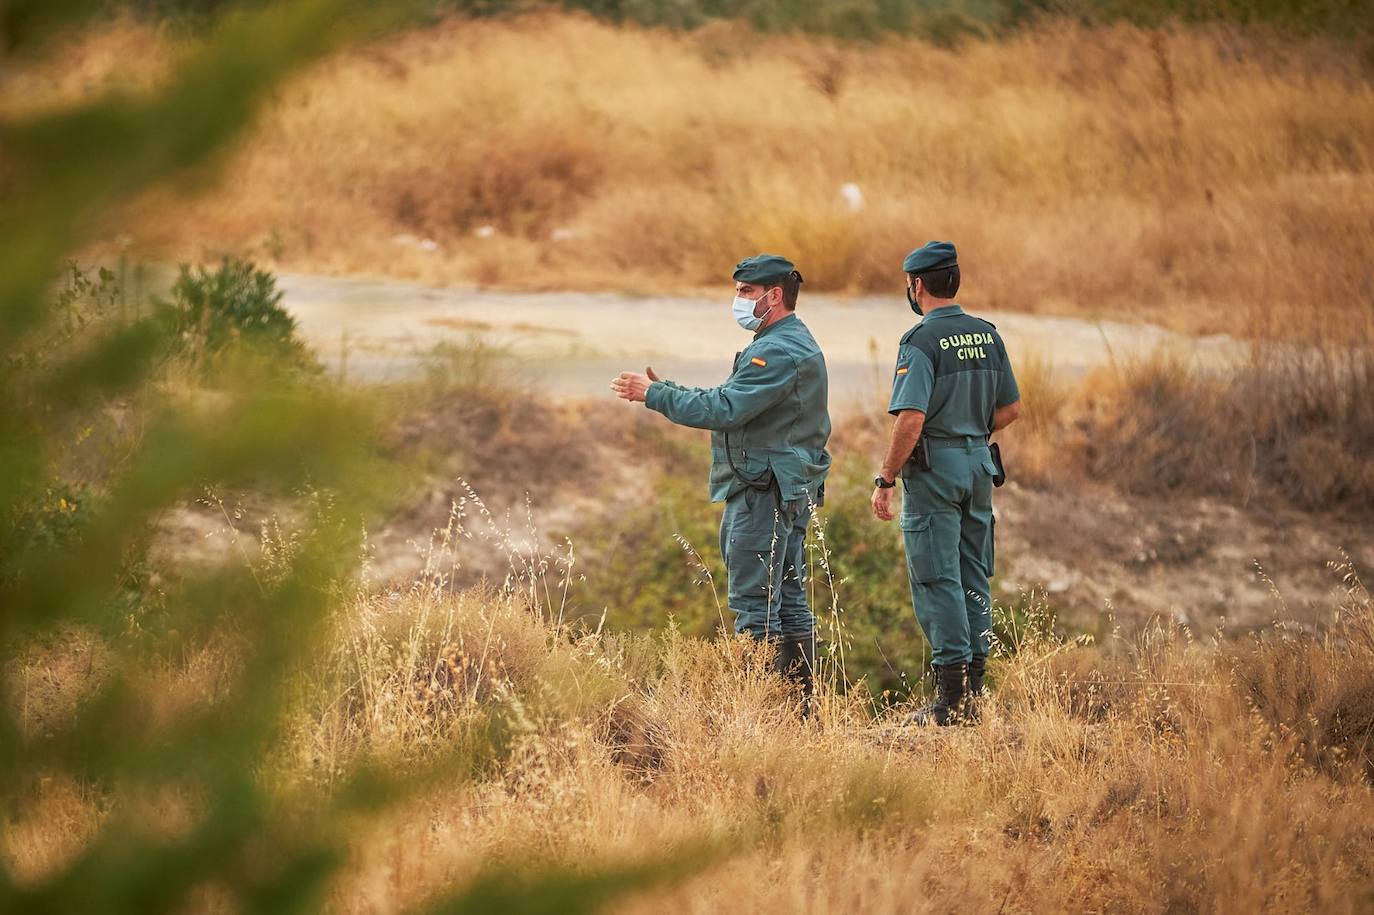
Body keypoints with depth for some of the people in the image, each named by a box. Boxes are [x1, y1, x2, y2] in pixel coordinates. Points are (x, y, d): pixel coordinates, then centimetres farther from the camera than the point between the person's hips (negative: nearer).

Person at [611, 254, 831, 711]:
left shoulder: (779, 353, -17)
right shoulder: (797, 344, 19)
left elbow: (725, 410, -24)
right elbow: (733, 403, 17)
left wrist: (655, 395, -17)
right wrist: (667, 391, 9)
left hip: (764, 493, -11)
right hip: (794, 492, 11)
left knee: (755, 605, -9)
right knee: (788, 601, 12)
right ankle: (801, 703, 15)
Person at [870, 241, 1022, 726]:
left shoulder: (921, 341, -14)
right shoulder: (987, 335, 8)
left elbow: (911, 419, -21)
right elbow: (1010, 408, 14)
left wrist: (885, 480, -14)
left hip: (933, 468, -7)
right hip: (979, 466, 7)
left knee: (937, 581, -4)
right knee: (973, 579, 12)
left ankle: (951, 697, -7)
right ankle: (974, 689, 15)